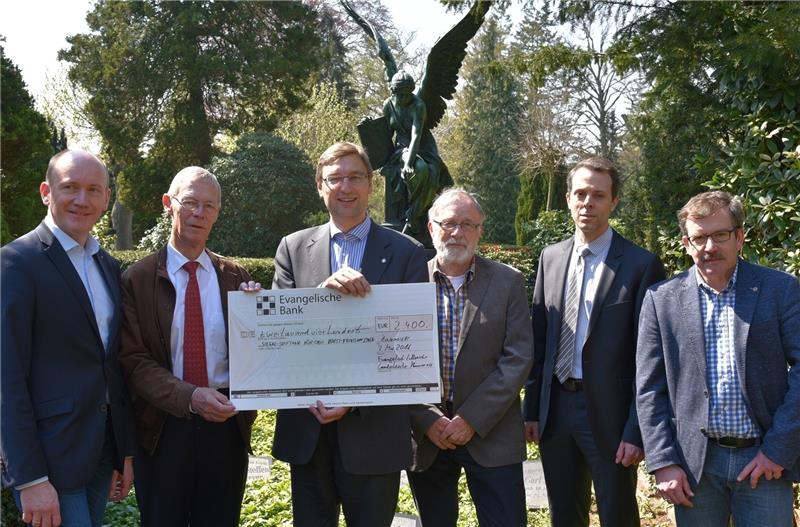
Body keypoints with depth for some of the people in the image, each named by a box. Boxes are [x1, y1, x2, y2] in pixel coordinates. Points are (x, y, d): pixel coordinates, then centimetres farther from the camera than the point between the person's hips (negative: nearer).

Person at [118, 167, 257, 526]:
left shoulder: (236, 277, 4)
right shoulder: (137, 279, -4)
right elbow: (134, 360, -10)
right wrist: (190, 397, -24)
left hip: (227, 424, 2)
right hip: (164, 428, -2)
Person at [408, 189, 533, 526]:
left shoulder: (508, 282, 0)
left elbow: (518, 358, -5)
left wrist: (471, 419, -11)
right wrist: (428, 420, -11)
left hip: (491, 435, -1)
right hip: (425, 435, 1)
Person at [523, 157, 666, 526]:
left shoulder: (641, 265, -8)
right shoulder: (550, 258, 7)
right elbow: (539, 339, 9)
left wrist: (637, 430, -11)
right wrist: (532, 409, 7)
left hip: (608, 413, -4)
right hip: (555, 409, 5)